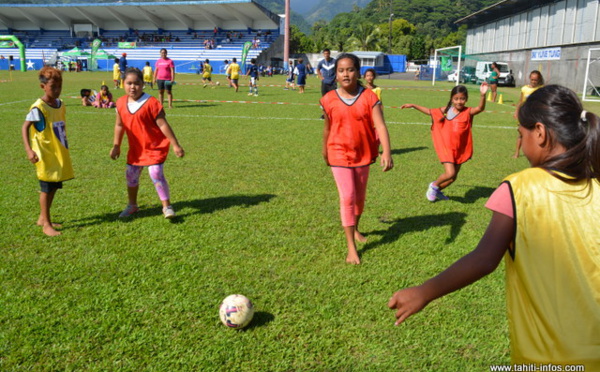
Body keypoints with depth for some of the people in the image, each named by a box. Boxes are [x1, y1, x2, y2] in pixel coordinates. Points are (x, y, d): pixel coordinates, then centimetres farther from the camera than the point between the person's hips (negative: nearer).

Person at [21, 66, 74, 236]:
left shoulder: (60, 104, 4)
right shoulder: (38, 108, -17)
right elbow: (25, 127, -18)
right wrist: (29, 149, -28)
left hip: (59, 154, 7)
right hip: (46, 156, -7)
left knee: (53, 187, 14)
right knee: (47, 189, 1)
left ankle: (42, 218, 30)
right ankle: (46, 224, 13)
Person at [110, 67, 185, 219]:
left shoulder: (151, 102, -18)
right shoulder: (121, 103, -1)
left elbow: (163, 124, -17)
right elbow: (119, 125, 10)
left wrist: (175, 145, -18)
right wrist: (116, 146, 13)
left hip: (155, 146, -6)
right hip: (136, 148, 6)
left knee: (156, 174, -16)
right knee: (131, 174, 12)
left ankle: (167, 206, -2)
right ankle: (132, 205, 33)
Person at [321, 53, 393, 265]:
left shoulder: (369, 97, -12)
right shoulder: (329, 100, -9)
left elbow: (380, 125, -21)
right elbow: (328, 128, 5)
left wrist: (387, 152, -34)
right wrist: (325, 152, 16)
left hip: (363, 154, 2)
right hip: (339, 154, -2)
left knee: (360, 197, 18)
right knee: (347, 198, -8)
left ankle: (355, 229, 46)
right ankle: (351, 247, 2)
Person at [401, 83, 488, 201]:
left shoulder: (468, 112, -6)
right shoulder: (447, 110, -1)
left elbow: (480, 108, -26)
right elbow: (430, 112, 12)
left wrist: (483, 95, -44)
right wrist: (413, 106, 13)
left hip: (460, 150, 2)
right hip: (446, 148, -2)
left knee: (453, 177, 13)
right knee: (450, 173, -16)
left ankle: (437, 191, 38)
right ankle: (434, 185, 13)